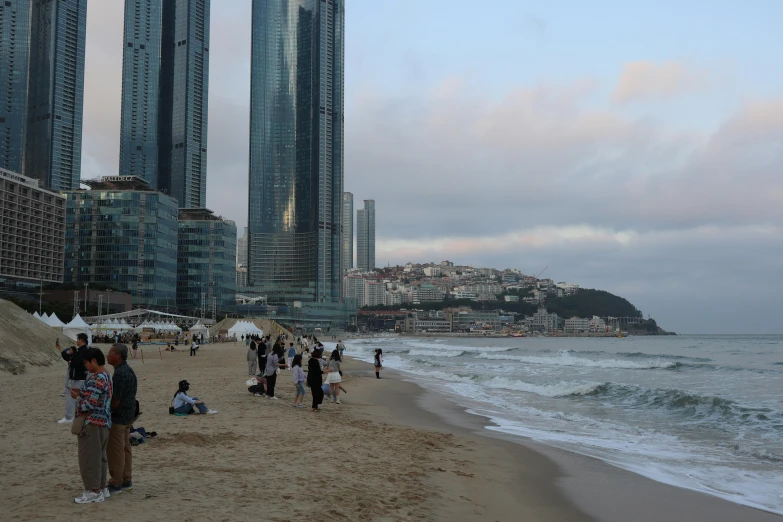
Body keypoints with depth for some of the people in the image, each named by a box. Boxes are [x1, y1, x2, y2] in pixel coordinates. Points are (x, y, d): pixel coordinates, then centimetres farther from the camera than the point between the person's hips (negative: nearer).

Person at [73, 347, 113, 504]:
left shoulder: (97, 379, -20)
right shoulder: (106, 376, 12)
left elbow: (89, 404, -22)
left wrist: (77, 397, -6)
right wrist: (82, 393, 10)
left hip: (92, 423, -10)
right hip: (103, 422, 10)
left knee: (89, 457, -2)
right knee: (99, 456, 16)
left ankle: (93, 492, 3)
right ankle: (101, 488, 22)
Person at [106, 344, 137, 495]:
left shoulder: (119, 374, -22)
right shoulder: (129, 370, 10)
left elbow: (115, 399, -23)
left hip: (118, 417, -10)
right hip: (128, 415, 10)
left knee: (115, 451, -1)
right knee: (125, 448, 15)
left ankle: (115, 484, 6)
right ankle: (126, 480, 22)